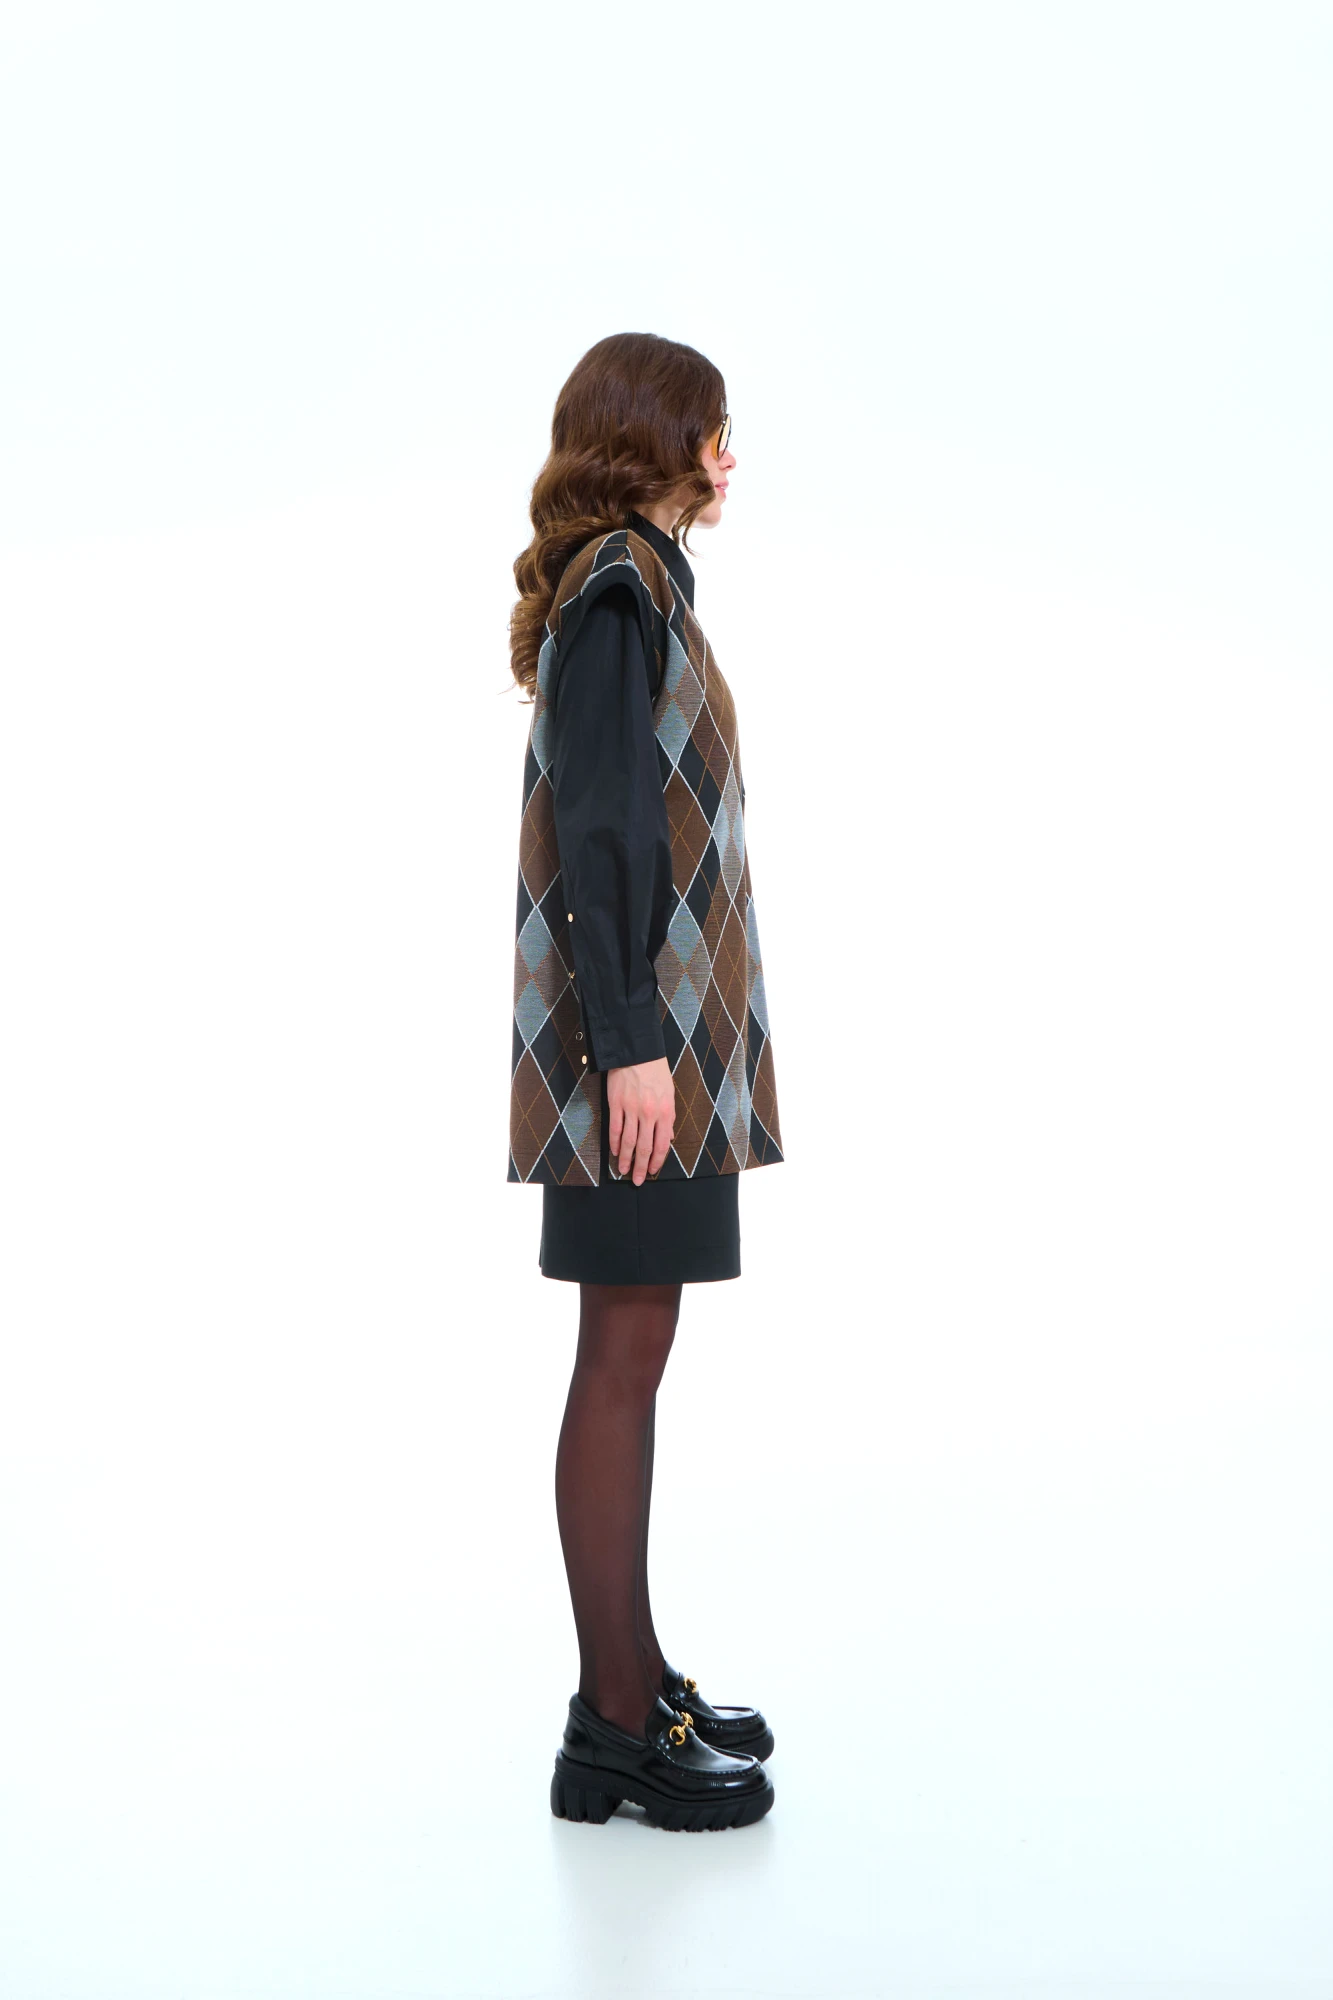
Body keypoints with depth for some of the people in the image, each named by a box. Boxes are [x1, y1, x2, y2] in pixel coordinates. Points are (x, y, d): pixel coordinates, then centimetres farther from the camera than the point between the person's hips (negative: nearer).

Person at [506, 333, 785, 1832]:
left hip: (662, 1023, 10)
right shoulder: (620, 587, -11)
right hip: (638, 1026, -10)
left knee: (630, 1357, 12)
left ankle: (633, 1681, 22)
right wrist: (635, 1037, -22)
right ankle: (615, 1728, 3)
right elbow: (597, 828, -18)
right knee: (624, 1361, -5)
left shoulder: (632, 584, 19)